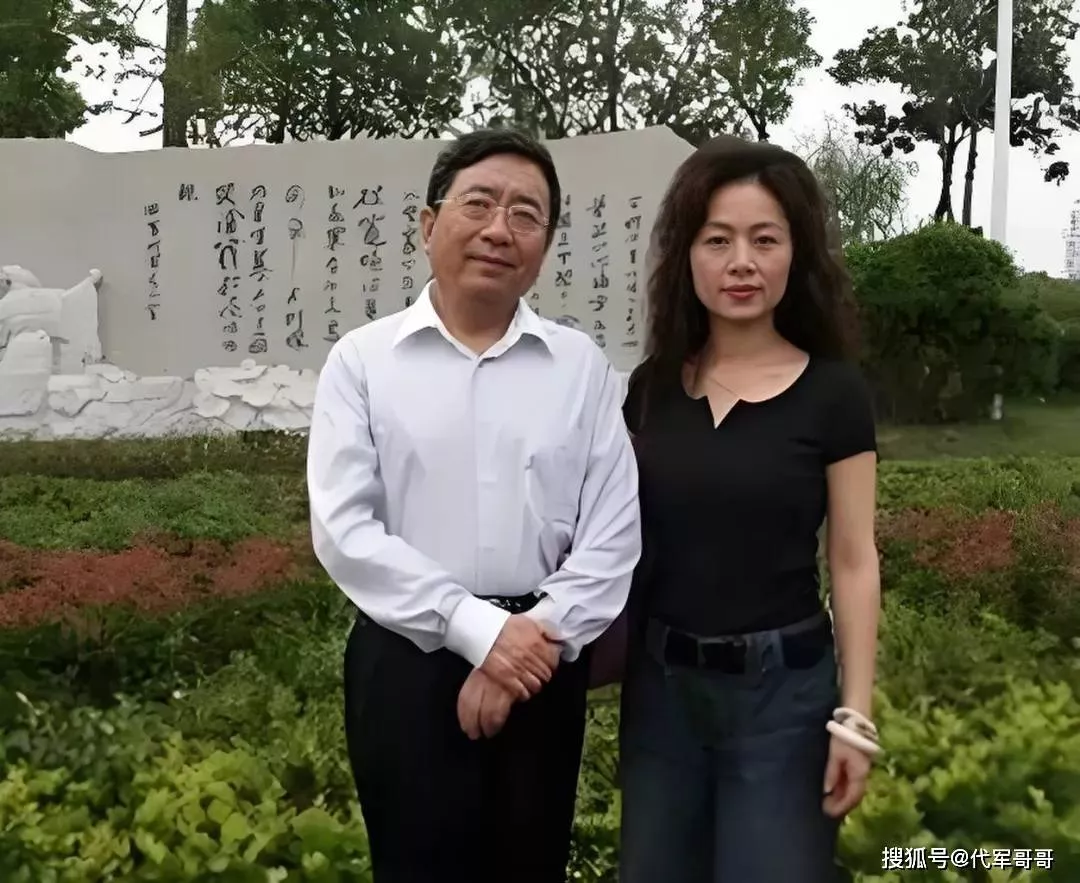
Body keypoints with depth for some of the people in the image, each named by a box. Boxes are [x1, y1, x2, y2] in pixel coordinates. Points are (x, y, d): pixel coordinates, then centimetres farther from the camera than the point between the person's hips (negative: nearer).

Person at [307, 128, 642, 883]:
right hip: (407, 664, -1)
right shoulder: (363, 359, -1)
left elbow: (614, 533, 0)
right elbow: (343, 529, -8)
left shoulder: (583, 366, 3)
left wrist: (537, 639, -12)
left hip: (541, 666, 2)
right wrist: (477, 630, -15)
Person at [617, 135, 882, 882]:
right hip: (660, 682, 4)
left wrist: (854, 715, -9)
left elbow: (854, 563, -7)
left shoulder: (834, 393, -8)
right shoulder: (651, 386, 1)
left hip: (780, 686, -3)